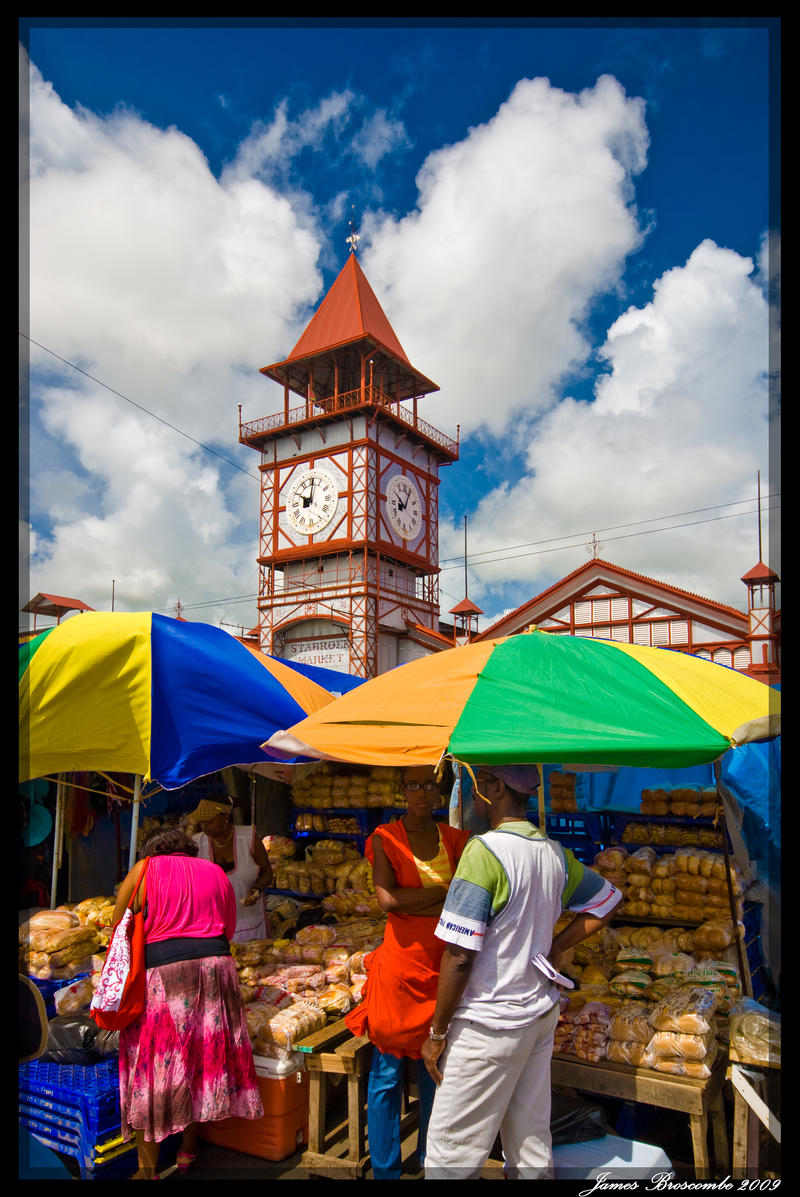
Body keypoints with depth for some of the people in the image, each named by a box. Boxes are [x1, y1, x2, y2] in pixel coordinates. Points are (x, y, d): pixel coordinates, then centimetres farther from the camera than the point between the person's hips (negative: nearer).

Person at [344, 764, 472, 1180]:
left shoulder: (454, 839, 5)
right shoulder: (385, 837, -5)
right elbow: (386, 898, -17)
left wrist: (411, 904, -15)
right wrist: (445, 892, -13)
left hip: (443, 963, 3)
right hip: (400, 961, -3)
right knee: (388, 1073, 6)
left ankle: (431, 1159, 35)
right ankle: (385, 1169, 24)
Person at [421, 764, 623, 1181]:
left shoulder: (485, 850, -21)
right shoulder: (554, 852, 1)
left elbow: (460, 954, -21)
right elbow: (605, 903, 18)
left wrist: (437, 1033, -10)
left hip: (491, 1024, -7)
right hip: (542, 1011, 8)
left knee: (450, 1152, 5)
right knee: (531, 1143, 20)